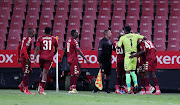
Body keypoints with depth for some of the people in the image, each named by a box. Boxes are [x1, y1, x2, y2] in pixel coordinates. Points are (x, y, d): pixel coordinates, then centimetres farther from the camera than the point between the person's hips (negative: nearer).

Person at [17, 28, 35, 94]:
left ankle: (22, 85, 14)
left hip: (21, 57, 9)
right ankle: (26, 90, -4)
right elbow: (24, 49, -24)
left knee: (29, 72, 17)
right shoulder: (29, 39, -14)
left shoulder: (24, 38, 14)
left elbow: (19, 47, 20)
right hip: (25, 58, -9)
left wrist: (18, 57, 24)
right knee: (26, 73, -6)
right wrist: (27, 58, -24)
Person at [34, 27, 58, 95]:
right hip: (49, 58, -1)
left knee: (42, 71, 21)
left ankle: (40, 86, 9)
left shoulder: (40, 39, 5)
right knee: (45, 73, -4)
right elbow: (56, 49, 21)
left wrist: (35, 58, -8)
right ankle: (42, 89, -11)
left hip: (42, 57, 1)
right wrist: (54, 54, 40)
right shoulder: (53, 39, 7)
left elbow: (37, 48, -6)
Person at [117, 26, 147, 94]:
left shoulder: (122, 38, -1)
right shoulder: (135, 35, 7)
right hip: (135, 55, 3)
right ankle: (135, 84, -7)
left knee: (127, 72, 0)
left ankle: (129, 89, -8)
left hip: (128, 56, -3)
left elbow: (118, 47, -2)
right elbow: (144, 38, 9)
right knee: (132, 71, 18)